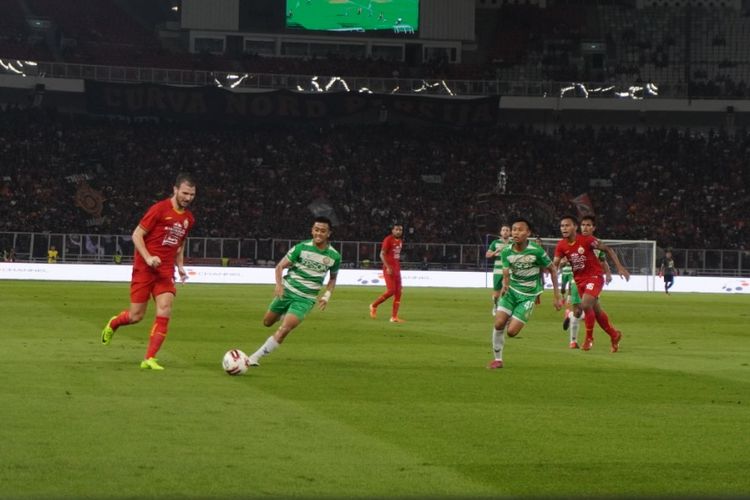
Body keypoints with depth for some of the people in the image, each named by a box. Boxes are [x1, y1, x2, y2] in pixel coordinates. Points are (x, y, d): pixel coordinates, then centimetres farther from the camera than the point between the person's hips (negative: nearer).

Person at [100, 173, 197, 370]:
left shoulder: (188, 219, 9)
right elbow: (137, 235, -9)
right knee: (136, 316, 0)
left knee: (164, 313, -11)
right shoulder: (160, 209, -11)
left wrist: (180, 266, 11)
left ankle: (149, 359, -6)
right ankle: (113, 324, 34)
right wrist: (148, 258, -21)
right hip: (144, 268, -5)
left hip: (166, 271, 5)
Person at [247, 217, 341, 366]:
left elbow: (333, 278, 16)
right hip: (287, 291, 1)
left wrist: (327, 295, 0)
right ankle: (284, 314, 48)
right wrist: (279, 284, -22)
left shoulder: (334, 256, -3)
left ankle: (256, 357, -14)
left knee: (285, 328, -20)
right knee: (268, 322, 14)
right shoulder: (302, 247, -8)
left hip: (306, 299, -1)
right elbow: (280, 266, -4)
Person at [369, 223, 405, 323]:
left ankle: (394, 317, 4)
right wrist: (388, 267, -23)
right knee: (391, 290, -15)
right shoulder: (388, 240, -10)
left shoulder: (400, 241, 13)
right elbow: (382, 254, -14)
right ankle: (374, 305, 6)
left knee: (398, 293, 2)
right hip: (389, 269, -8)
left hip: (397, 269, 8)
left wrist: (398, 266, 17)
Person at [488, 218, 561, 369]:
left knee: (512, 332, -12)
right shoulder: (506, 252, -6)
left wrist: (557, 296, -5)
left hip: (528, 295, -3)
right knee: (498, 324, -14)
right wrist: (505, 286, -30)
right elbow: (506, 274, -5)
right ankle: (497, 359, 6)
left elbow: (552, 270, -6)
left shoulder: (536, 251, -17)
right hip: (512, 291, 3)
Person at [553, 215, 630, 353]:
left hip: (594, 276, -6)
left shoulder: (587, 240, -18)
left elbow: (607, 249, -9)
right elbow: (554, 265, -5)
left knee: (585, 305, -25)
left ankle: (589, 338, -7)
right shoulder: (561, 246, -5)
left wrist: (619, 267, -12)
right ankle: (614, 334, 34)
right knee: (596, 310, 13)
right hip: (579, 279, 6)